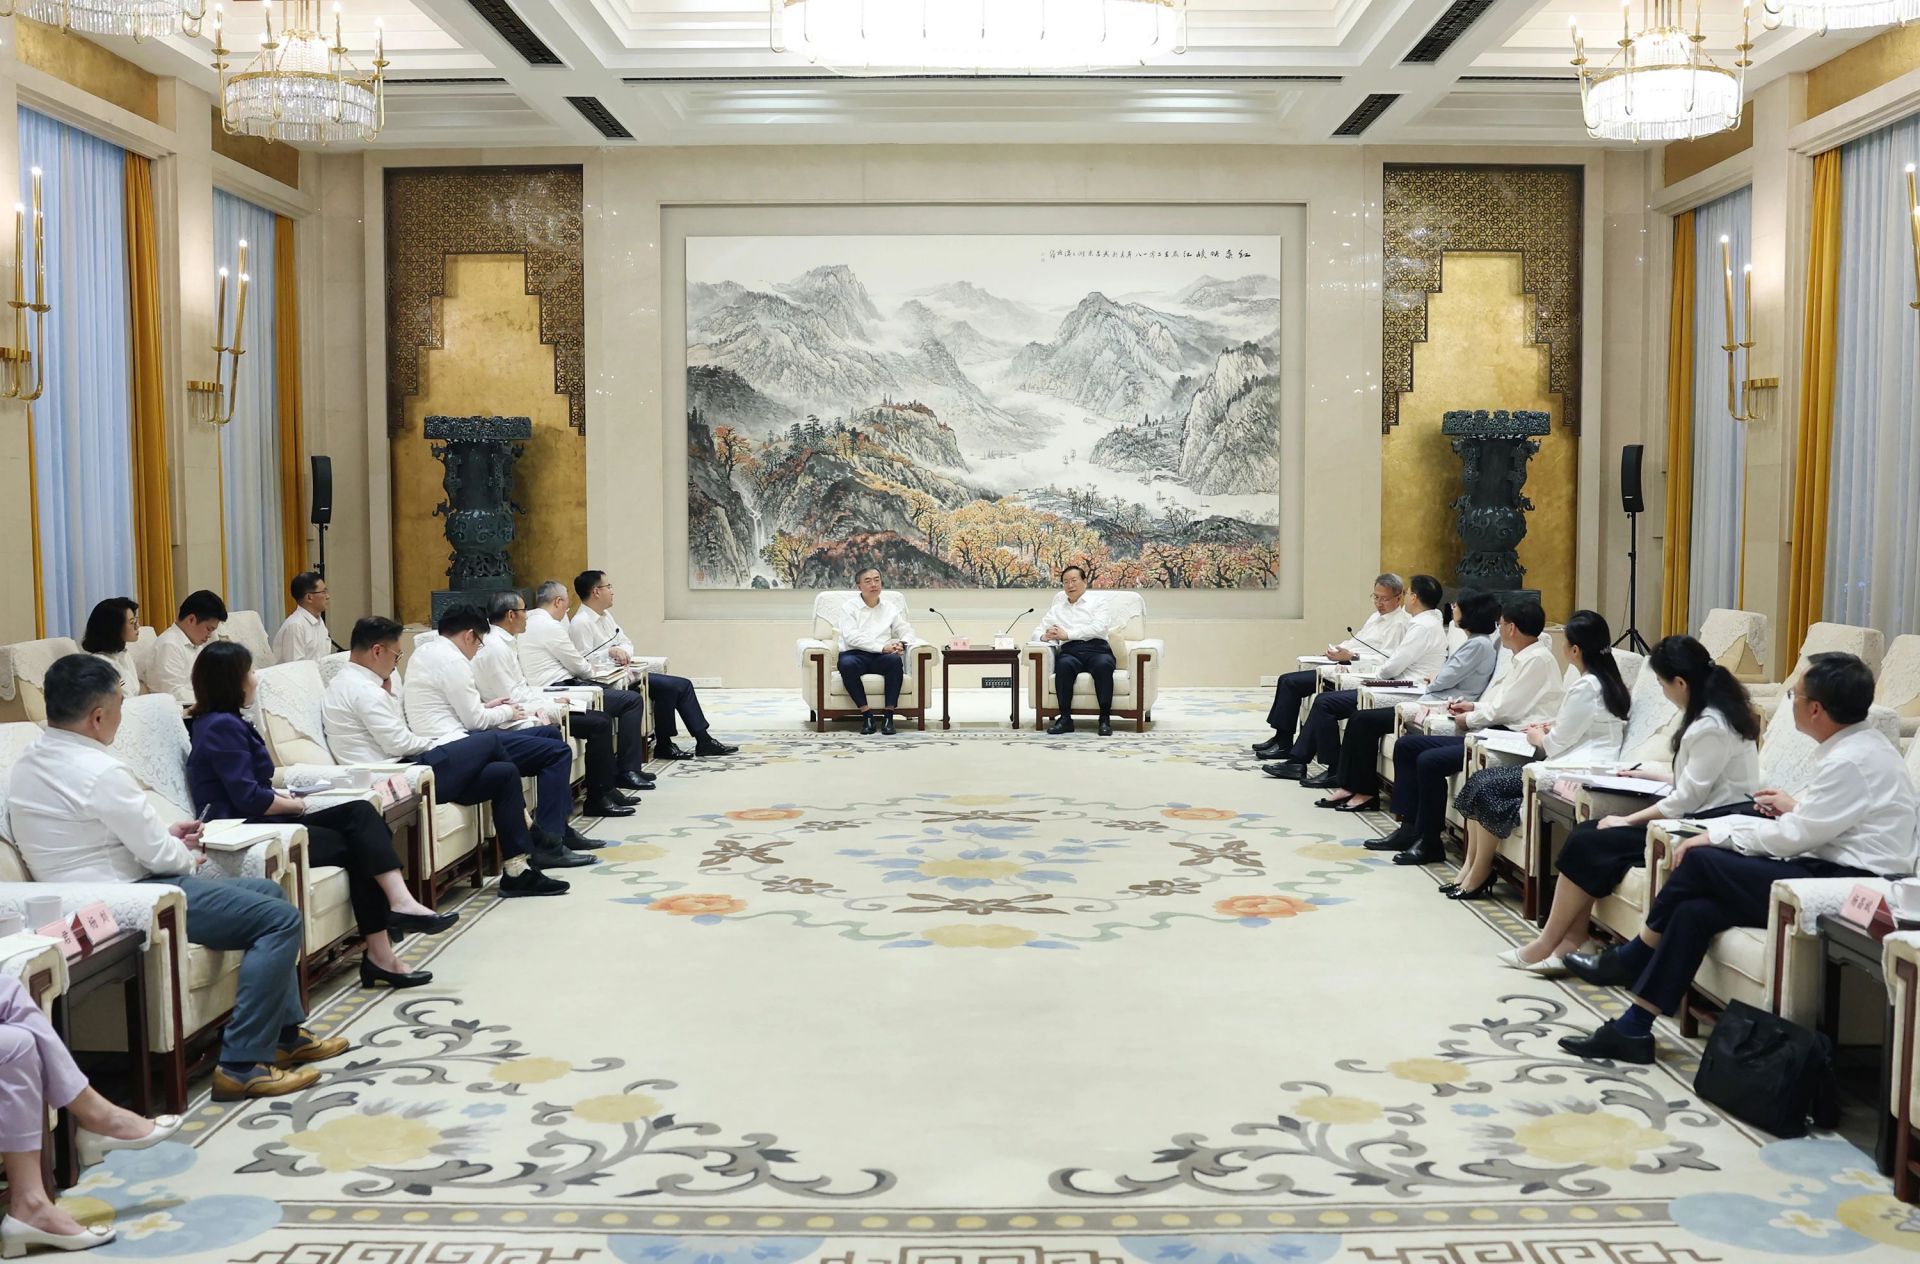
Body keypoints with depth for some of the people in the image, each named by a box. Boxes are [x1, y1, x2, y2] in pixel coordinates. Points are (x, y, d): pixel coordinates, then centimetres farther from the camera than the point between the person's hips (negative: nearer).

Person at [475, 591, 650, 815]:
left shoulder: (506, 642, 14)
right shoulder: (495, 648, -17)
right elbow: (512, 697, -19)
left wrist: (553, 699, 4)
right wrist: (553, 704, -11)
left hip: (526, 708, 10)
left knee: (602, 720, 4)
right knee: (598, 724, -15)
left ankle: (607, 789, 7)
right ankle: (597, 799, -8)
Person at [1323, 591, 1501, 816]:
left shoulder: (1480, 644, -13)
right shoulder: (1474, 641, 19)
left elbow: (1443, 680, -15)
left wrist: (1433, 679, 5)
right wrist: (1435, 679, 0)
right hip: (1433, 703, 10)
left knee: (1365, 721, -13)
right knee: (1358, 719, -2)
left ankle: (1366, 791, -5)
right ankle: (1348, 787, -4)